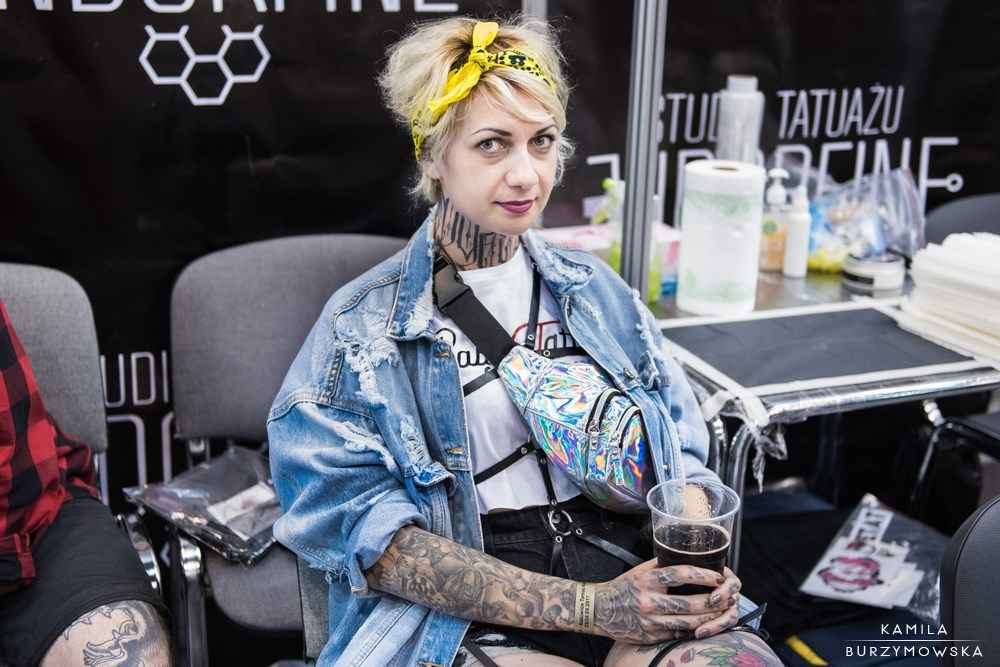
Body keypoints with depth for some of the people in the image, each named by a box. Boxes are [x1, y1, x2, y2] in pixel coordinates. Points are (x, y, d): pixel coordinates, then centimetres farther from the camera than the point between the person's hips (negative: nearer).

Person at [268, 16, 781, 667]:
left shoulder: (597, 291, 13)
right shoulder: (363, 325, -1)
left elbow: (679, 450, 15)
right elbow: (365, 531, -9)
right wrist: (586, 608, -16)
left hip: (620, 563, 4)